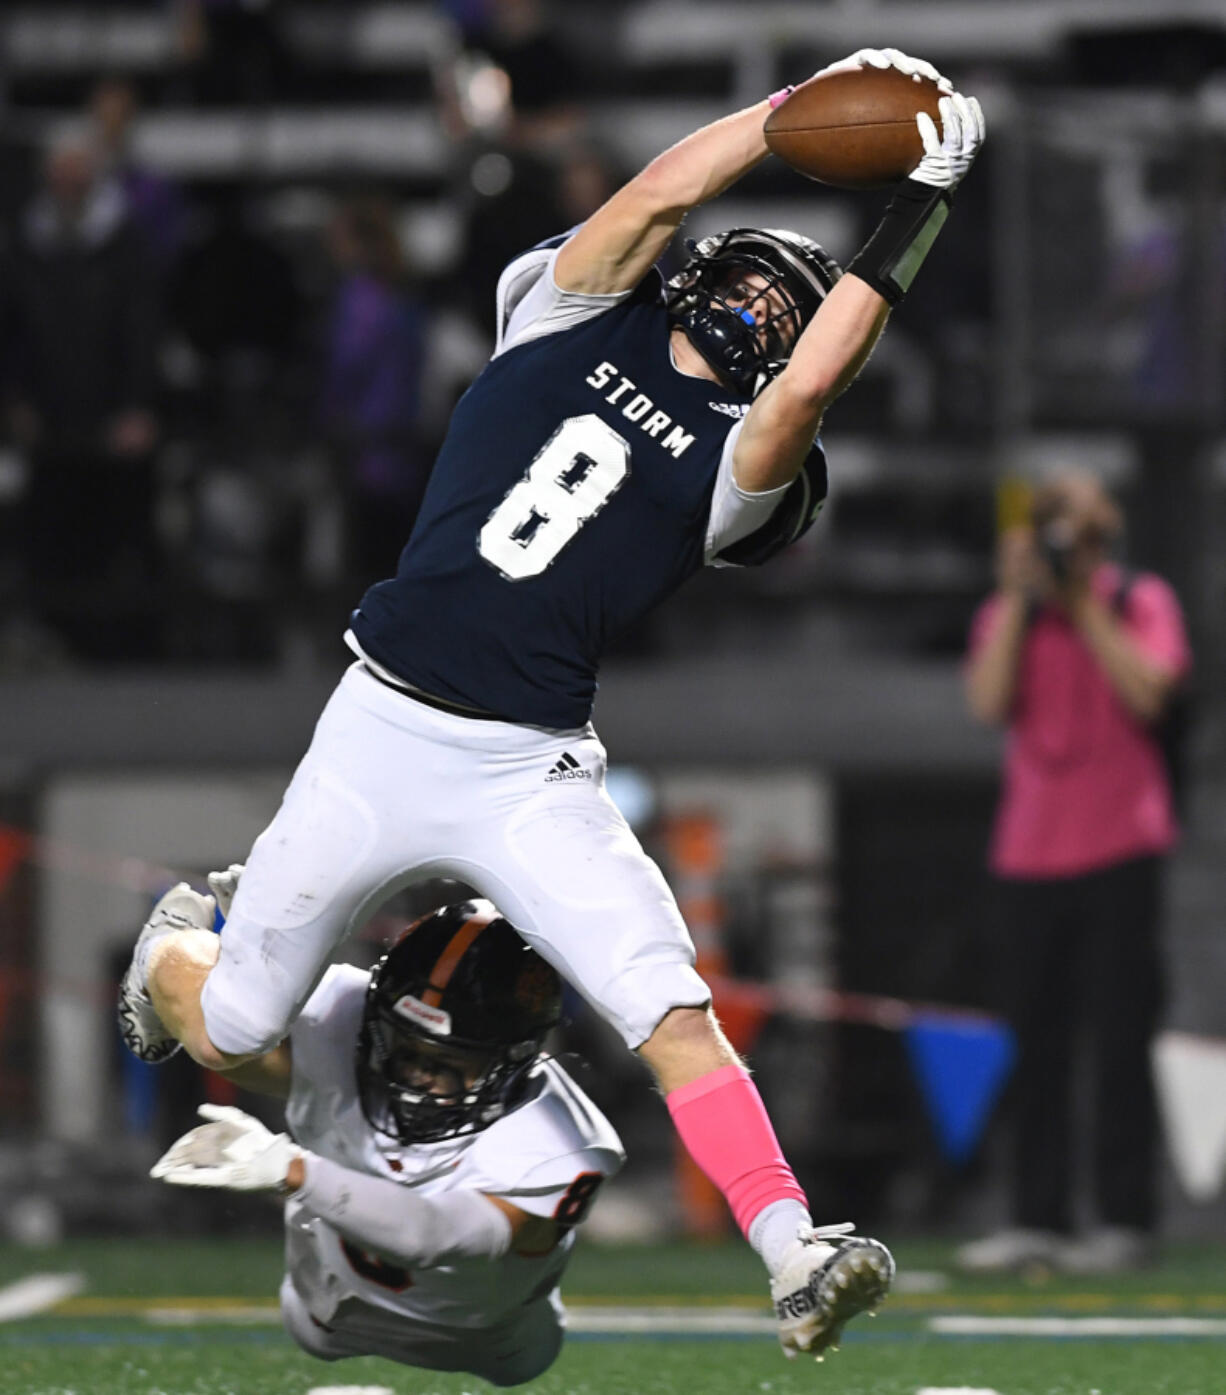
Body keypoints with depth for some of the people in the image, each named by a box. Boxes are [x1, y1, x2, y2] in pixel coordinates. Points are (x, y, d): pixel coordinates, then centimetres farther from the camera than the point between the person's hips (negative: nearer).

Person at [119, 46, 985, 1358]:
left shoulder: (730, 455, 4)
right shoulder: (582, 325, 7)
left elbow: (813, 382, -16)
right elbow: (665, 191, -6)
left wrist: (914, 208, -13)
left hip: (532, 778, 0)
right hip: (379, 740, 0)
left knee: (672, 1010, -21)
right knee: (225, 1035, 11)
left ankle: (794, 1262, -30)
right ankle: (168, 955, 47)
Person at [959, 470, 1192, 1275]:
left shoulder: (1141, 603, 5)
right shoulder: (1008, 616, 12)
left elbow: (1147, 690, -13)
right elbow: (989, 702, -4)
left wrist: (1084, 603, -10)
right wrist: (1020, 598, -6)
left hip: (1119, 848, -3)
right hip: (1029, 853, 3)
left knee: (1119, 1040, -6)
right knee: (1037, 1044, 2)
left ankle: (1126, 1218, -3)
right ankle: (1039, 1219, 5)